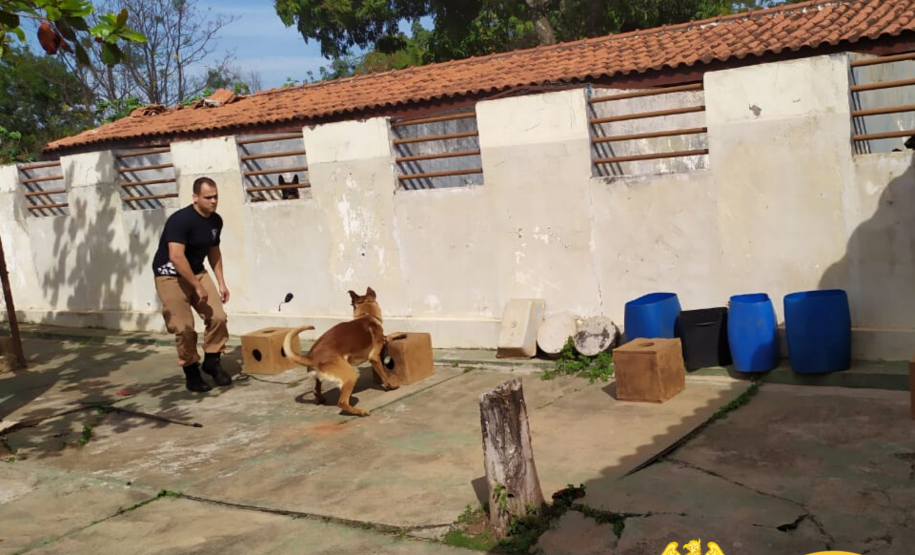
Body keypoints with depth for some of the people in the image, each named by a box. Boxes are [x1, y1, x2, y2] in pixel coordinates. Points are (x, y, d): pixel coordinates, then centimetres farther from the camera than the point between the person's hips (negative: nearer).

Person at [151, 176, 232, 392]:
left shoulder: (216, 221, -1)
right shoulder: (180, 220, -25)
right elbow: (176, 257, -32)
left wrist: (221, 283, 8)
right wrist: (198, 286, -29)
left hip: (197, 272, 7)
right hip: (170, 275, -6)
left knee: (218, 317, -6)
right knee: (184, 328, -9)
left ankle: (212, 362, 13)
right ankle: (191, 372, 9)